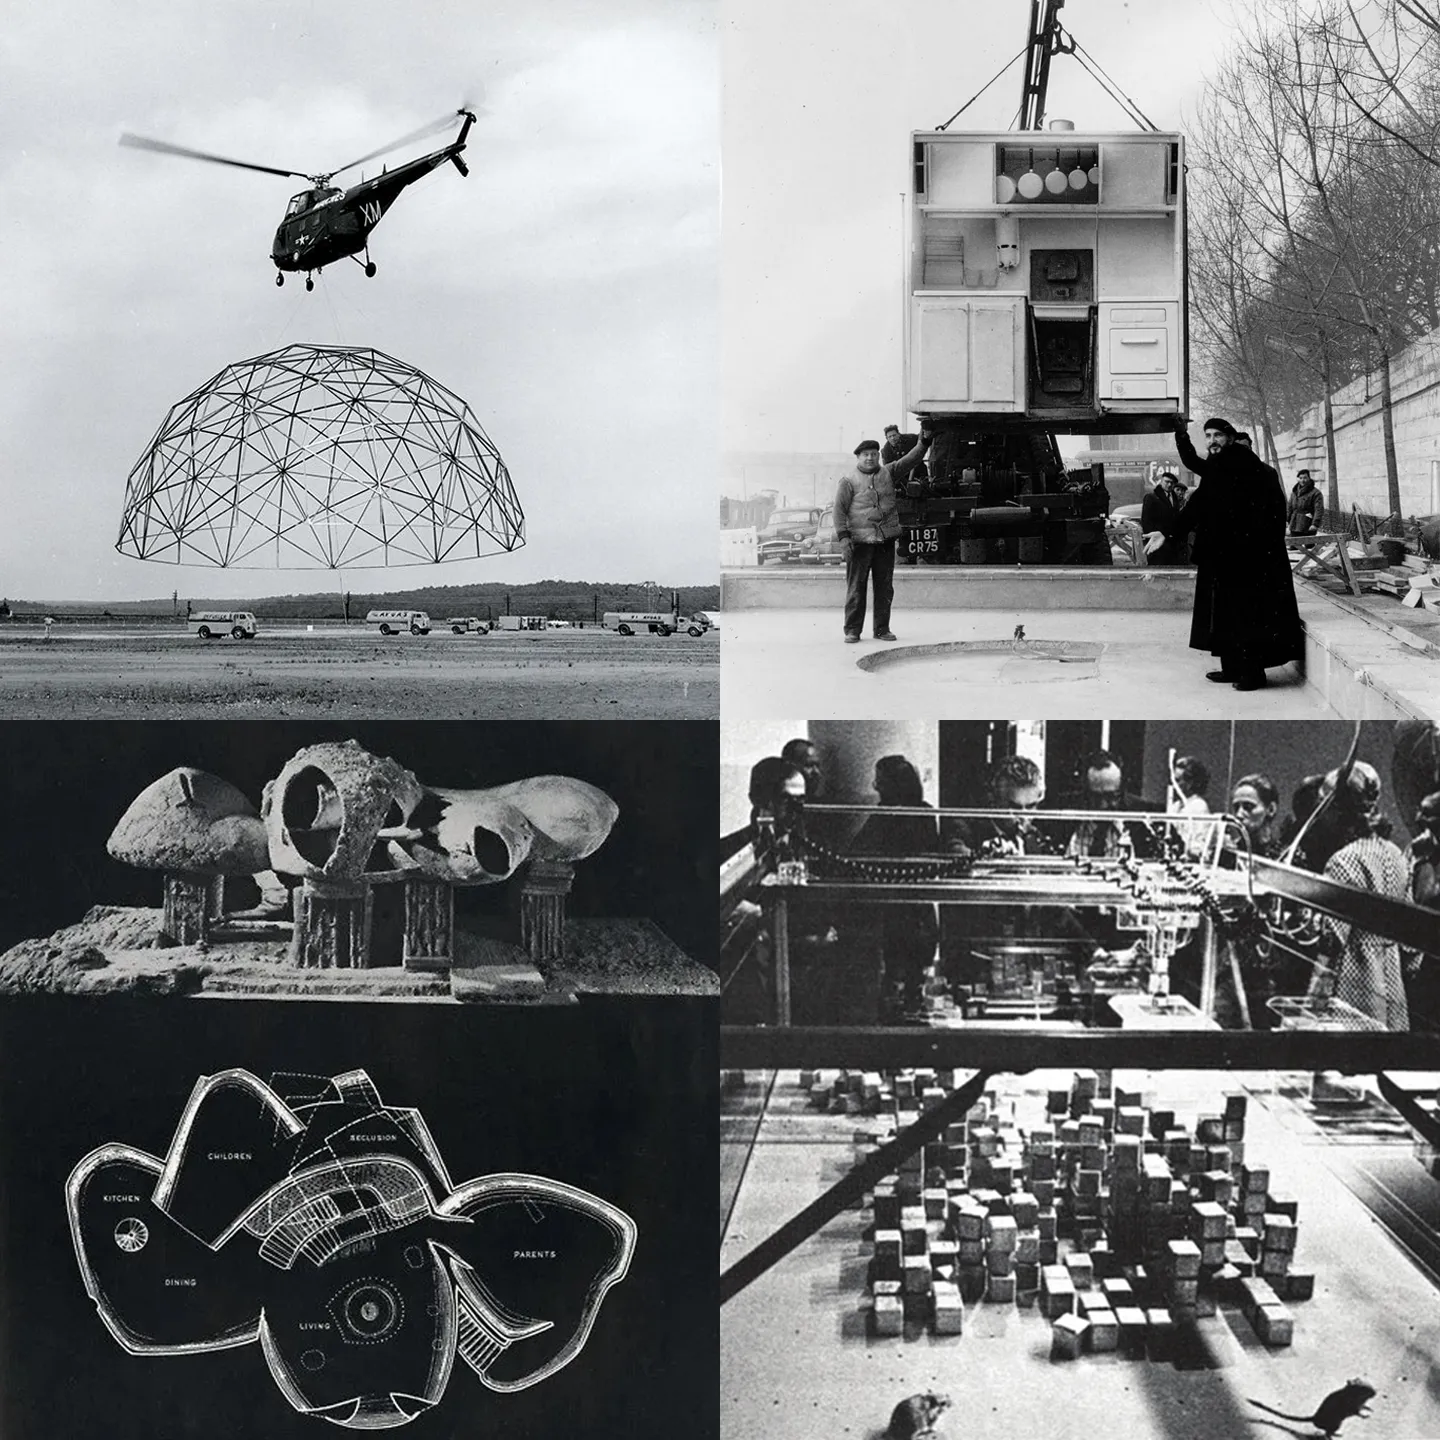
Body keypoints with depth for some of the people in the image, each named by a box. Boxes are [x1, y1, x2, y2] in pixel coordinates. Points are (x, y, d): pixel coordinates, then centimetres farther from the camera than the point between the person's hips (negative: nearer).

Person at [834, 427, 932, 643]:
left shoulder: (888, 474, 12)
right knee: (855, 587, -3)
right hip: (860, 542, -4)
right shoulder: (849, 482, 2)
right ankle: (852, 631, 2)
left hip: (886, 540, 4)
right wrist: (843, 537, -12)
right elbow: (839, 510, -2)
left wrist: (924, 442, -10)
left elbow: (910, 460, 6)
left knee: (885, 587, 7)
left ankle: (882, 628, 16)